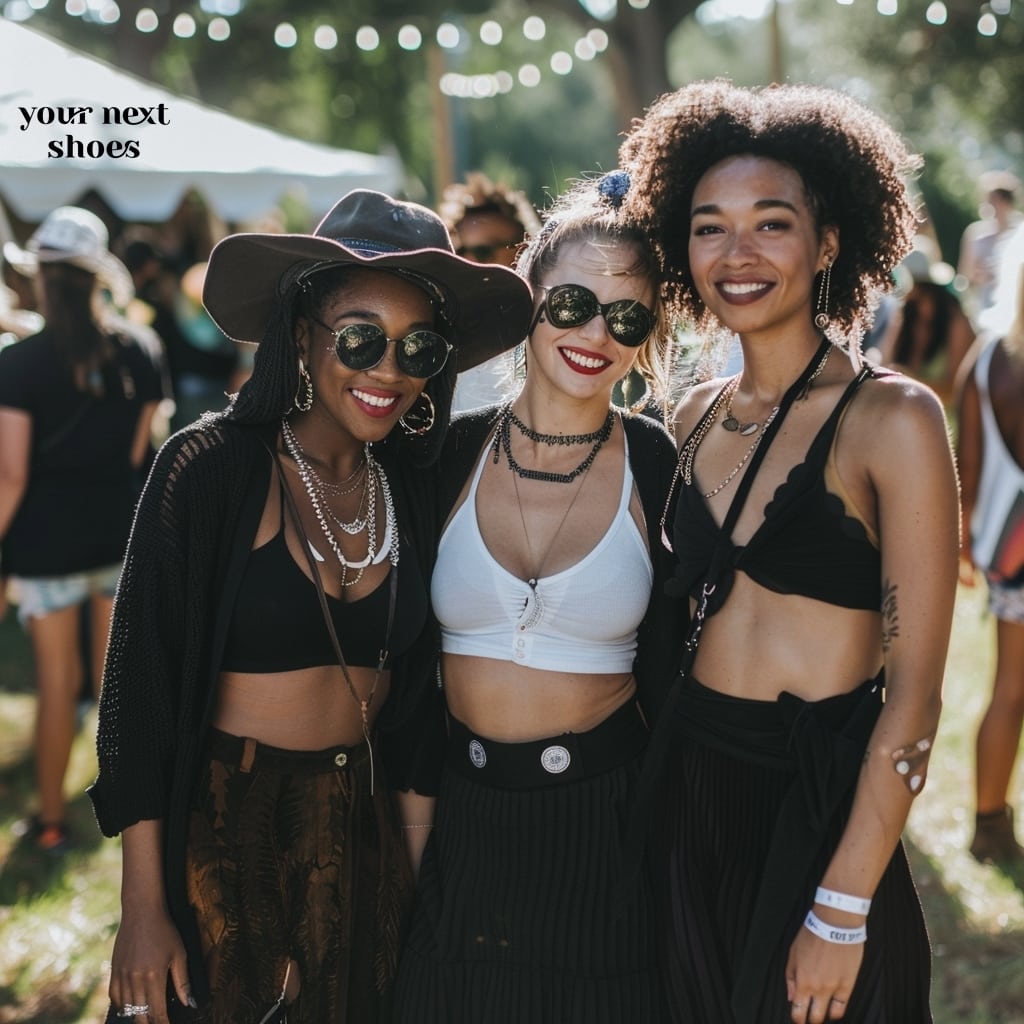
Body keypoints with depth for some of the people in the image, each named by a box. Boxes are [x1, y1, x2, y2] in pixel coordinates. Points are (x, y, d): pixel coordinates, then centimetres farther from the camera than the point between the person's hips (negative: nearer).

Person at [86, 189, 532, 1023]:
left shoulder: (415, 495, 1)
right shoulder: (211, 468, -14)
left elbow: (415, 701, 9)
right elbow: (139, 687, -13)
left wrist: (416, 857, 7)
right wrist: (143, 907, -13)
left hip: (365, 838, 4)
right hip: (222, 834, -4)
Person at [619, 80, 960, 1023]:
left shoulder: (891, 418, -12)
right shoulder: (696, 419, 5)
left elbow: (913, 692, -14)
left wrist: (843, 912, -16)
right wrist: (651, 795, 3)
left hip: (818, 806, -5)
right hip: (688, 796, 5)